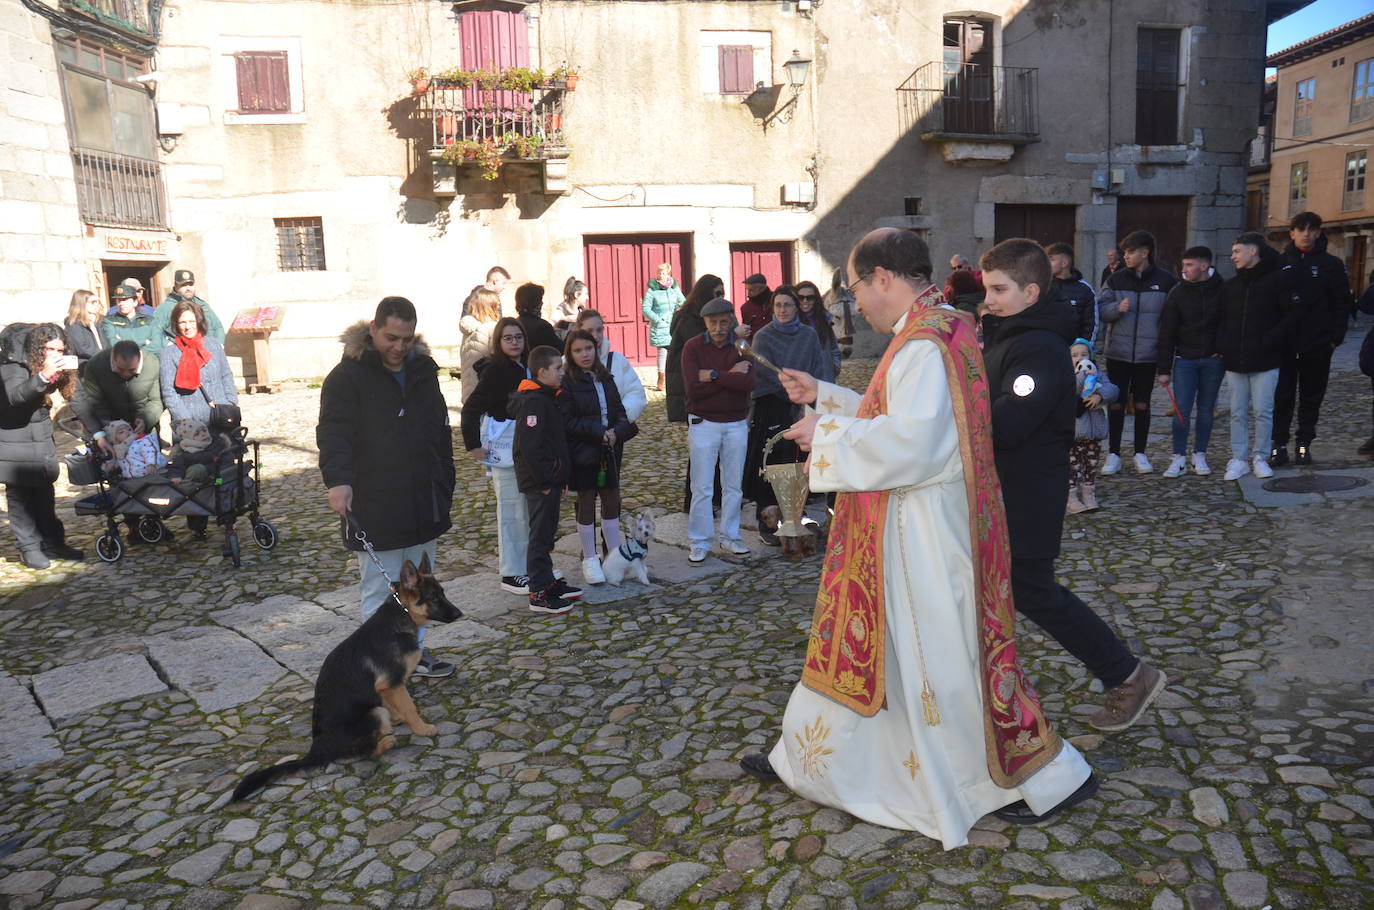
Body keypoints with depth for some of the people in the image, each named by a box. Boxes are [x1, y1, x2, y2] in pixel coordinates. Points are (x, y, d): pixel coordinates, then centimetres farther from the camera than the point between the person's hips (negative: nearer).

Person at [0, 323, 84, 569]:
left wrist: (70, 369, -20)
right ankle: (29, 548, 3)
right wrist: (43, 376, -47)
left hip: (42, 437, 6)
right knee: (20, 494, -2)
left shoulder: (57, 365, 1)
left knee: (45, 493, 10)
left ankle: (53, 543, 16)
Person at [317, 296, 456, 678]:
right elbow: (333, 432, -18)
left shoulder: (423, 371, 10)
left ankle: (414, 650, 32)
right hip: (374, 507, -6)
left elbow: (441, 435, 17)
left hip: (422, 503, 6)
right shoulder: (348, 375, -8)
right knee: (380, 592, 1)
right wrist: (337, 479, -34)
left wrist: (444, 488, 17)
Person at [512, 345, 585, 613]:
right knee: (540, 535, -3)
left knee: (547, 532, 18)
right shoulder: (533, 402, -19)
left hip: (550, 481, 10)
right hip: (540, 483, -10)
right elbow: (530, 447, -24)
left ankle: (548, 581, 30)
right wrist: (545, 481, -21)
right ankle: (539, 595, 4)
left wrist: (558, 480, 17)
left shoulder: (550, 398, 14)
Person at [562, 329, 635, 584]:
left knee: (612, 501, 10)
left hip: (608, 450, 5)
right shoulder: (566, 382, -10)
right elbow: (567, 422, -14)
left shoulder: (605, 378, 7)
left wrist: (617, 431, -12)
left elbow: (619, 410, 9)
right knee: (586, 502, 5)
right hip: (583, 452, -5)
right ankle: (590, 560, 17)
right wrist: (599, 433, -19)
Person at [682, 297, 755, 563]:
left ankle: (730, 538, 22)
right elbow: (693, 388, -18)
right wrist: (730, 376, -16)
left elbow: (748, 383, -15)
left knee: (734, 486, 10)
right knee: (702, 488, -1)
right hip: (703, 423, -3)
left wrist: (713, 375, -19)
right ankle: (699, 543, 9)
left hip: (736, 424, 3)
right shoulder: (693, 347, -5)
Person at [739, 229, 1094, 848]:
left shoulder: (923, 343, -21)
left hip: (923, 533, -11)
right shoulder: (937, 329, 11)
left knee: (946, 659, 3)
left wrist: (828, 435, -19)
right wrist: (824, 396, 18)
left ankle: (1052, 773, 21)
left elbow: (911, 442, -30)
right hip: (902, 528, 11)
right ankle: (803, 759, 34)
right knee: (867, 643, 18)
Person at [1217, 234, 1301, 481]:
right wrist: (1222, 345, 1)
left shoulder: (1280, 279, -3)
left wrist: (1268, 342, -14)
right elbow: (1220, 319, 18)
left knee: (1262, 412, 1)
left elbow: (1293, 315, -7)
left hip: (1265, 362, -4)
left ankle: (1260, 458, 13)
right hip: (1234, 362, 4)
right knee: (1238, 413, 7)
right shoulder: (1231, 286, 13)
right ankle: (1238, 459, 13)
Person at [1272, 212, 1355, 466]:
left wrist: (1336, 338, -4)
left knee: (1312, 398, 7)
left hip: (1317, 346, 0)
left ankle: (1304, 444, 16)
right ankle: (1279, 445, 7)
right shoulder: (1279, 263, 6)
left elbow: (1342, 303, 4)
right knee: (1281, 398, 1)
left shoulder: (1331, 265, 5)